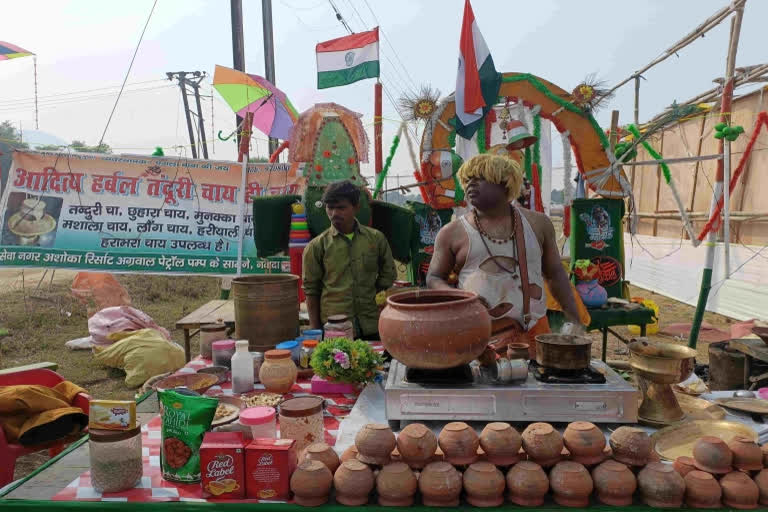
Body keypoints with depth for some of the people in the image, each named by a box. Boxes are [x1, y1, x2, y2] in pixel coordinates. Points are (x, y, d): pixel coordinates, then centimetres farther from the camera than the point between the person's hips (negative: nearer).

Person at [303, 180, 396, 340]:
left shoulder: (376, 239, 5)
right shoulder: (317, 246, 1)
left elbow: (387, 276, 13)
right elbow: (311, 290, 3)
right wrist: (315, 329, 1)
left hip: (372, 327, 2)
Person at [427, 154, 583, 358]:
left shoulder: (537, 223, 9)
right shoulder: (453, 232, 3)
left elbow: (555, 274, 15)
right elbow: (434, 278, 8)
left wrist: (574, 321, 11)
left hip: (534, 332, 2)